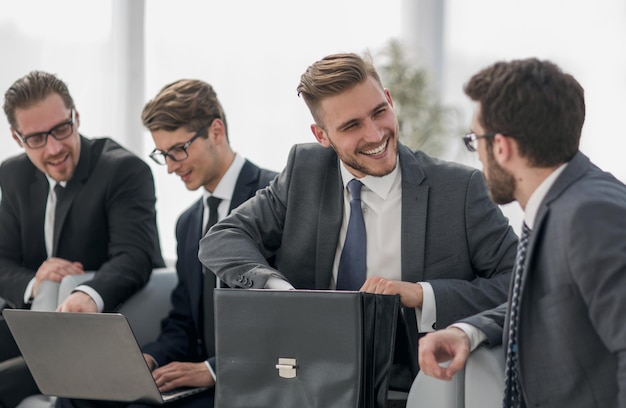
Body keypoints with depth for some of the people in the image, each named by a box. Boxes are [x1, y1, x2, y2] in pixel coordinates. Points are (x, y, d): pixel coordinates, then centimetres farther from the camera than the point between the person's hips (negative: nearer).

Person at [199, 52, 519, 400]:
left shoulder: (460, 189, -4)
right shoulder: (305, 172, 6)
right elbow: (220, 241, 2)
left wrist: (422, 294, -20)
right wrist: (279, 289, -18)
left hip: (411, 394, -3)